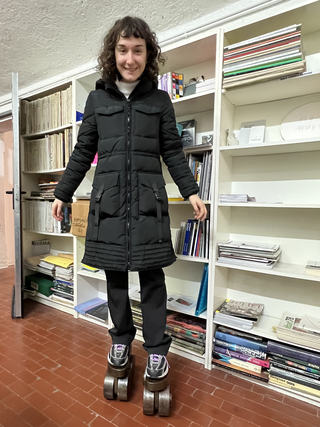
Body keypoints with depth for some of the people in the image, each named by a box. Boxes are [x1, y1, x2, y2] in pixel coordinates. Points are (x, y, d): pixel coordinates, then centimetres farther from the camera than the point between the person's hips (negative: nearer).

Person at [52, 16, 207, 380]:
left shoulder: (159, 100, 10)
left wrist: (191, 192, 0)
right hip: (108, 198, 2)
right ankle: (121, 339, 30)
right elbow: (83, 152, 14)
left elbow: (173, 152, 9)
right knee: (114, 273, 8)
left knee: (151, 275, 1)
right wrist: (62, 193, 13)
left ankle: (157, 349, 19)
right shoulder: (97, 99, 13)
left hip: (147, 199, -1)